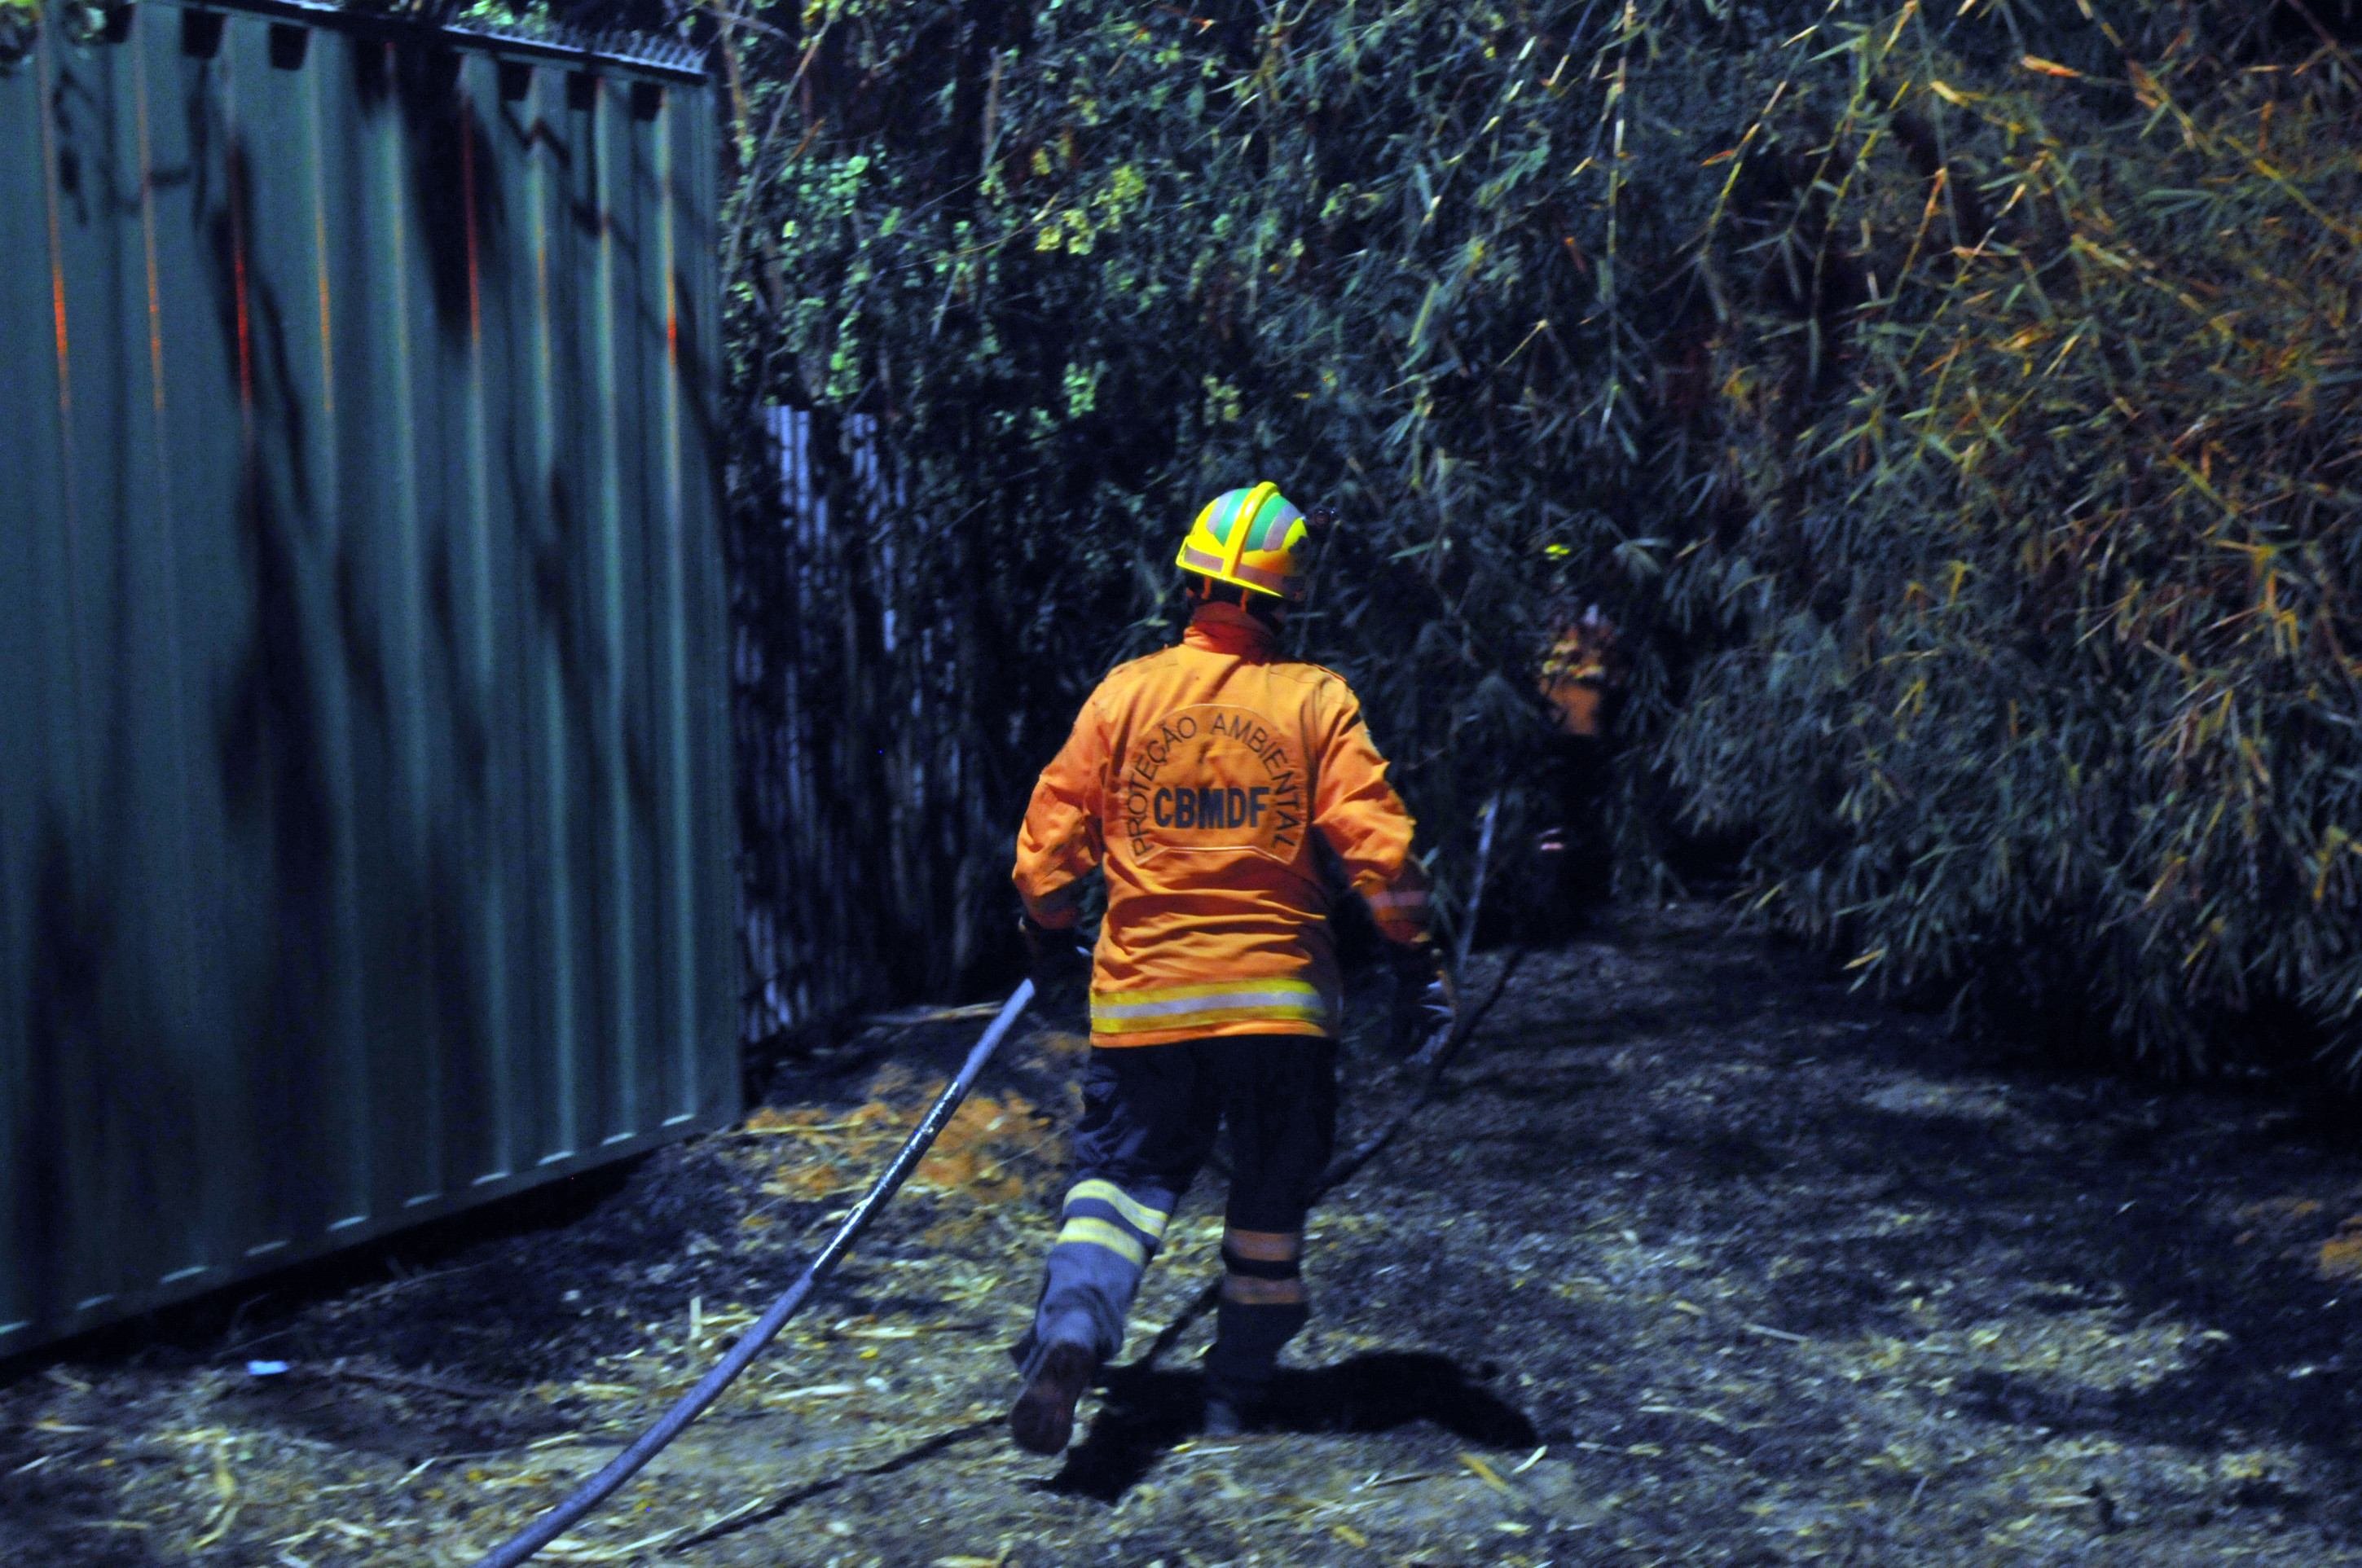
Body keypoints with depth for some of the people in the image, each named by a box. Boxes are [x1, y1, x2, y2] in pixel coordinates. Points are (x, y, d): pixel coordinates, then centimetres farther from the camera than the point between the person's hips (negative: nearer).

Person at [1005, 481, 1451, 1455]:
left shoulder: (1124, 693, 1)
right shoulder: (1316, 701, -3)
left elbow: (1051, 839, 3)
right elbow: (1376, 843, -9)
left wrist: (1047, 934, 20)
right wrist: (1414, 961, -1)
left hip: (1142, 991, 1)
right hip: (1279, 992, 0)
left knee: (1123, 1173, 8)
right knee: (1271, 1194, 15)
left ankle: (1071, 1328, -19)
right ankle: (1239, 1390, 23)